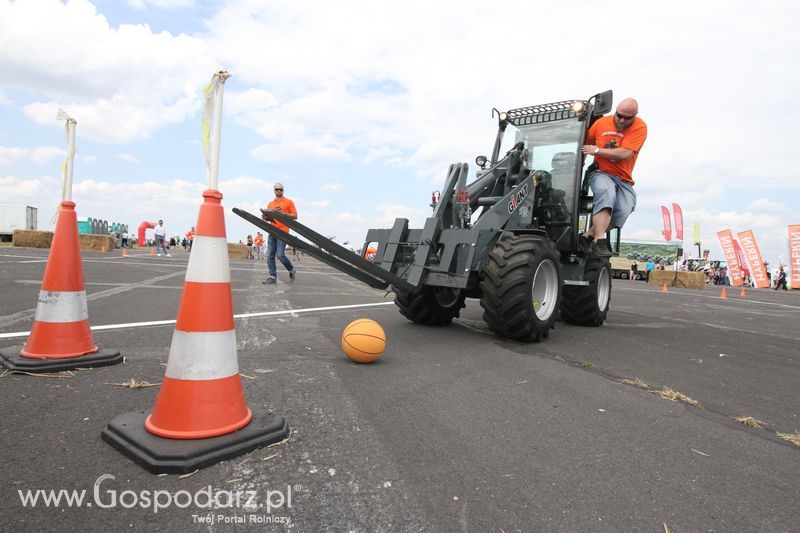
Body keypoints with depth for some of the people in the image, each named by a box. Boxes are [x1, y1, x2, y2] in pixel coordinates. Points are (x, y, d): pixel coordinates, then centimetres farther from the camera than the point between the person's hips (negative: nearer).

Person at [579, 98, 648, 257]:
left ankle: (589, 236, -16)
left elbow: (625, 154, -15)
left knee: (623, 211, -27)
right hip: (601, 173, -1)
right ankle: (599, 241, -40)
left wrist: (597, 150, -12)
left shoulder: (640, 127, -3)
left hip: (623, 179, 1)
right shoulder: (601, 122, 5)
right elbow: (584, 144, 18)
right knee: (606, 192, -37)